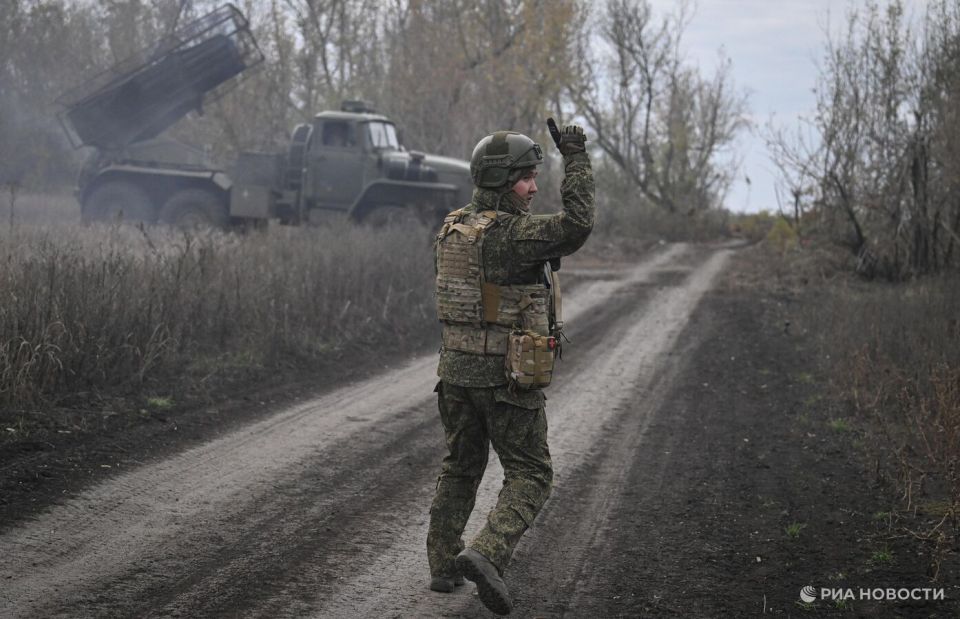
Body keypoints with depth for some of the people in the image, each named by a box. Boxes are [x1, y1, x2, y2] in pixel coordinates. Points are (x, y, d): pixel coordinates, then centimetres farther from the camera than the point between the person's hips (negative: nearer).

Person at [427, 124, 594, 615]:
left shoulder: (453, 228, 6)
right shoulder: (509, 234, -18)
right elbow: (577, 225, -28)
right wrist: (575, 157, -20)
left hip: (456, 369, 7)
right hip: (508, 376, -7)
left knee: (460, 469, 21)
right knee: (529, 477, 4)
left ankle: (443, 566, 25)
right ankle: (486, 555, -14)